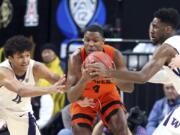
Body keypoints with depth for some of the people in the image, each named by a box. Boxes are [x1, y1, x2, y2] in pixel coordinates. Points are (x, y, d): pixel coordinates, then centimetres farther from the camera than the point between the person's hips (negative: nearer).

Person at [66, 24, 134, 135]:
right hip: (83, 99, -1)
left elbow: (130, 87, -28)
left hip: (107, 95, 1)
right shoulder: (76, 58, -32)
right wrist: (84, 80, -54)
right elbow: (71, 97, -35)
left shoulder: (114, 55, -26)